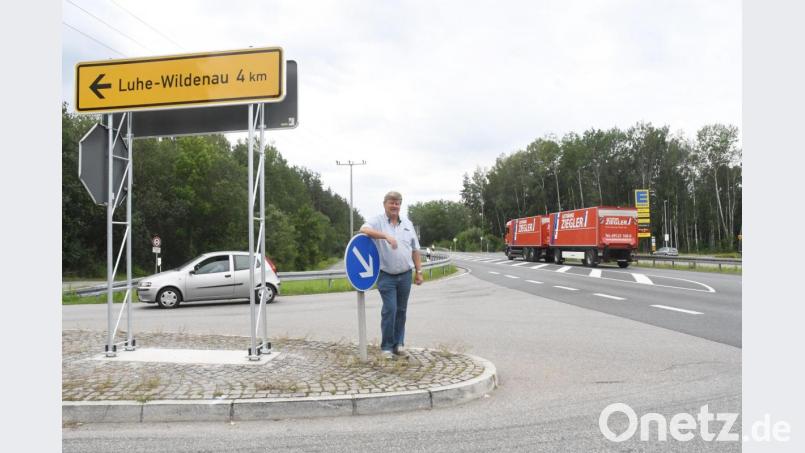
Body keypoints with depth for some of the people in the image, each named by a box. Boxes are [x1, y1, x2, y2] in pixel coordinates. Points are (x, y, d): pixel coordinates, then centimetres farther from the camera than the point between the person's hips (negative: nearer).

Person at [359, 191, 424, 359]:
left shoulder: (408, 224, 12)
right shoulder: (377, 221, -3)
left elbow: (415, 250, 14)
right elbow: (364, 230, -24)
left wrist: (419, 271, 9)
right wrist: (386, 236, -34)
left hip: (405, 275, 4)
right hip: (386, 276, -4)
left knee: (401, 310, 10)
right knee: (389, 310, -7)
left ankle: (398, 344, 19)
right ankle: (386, 347, 5)